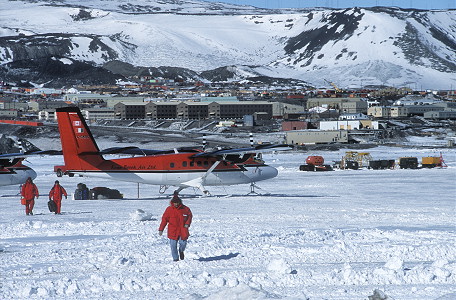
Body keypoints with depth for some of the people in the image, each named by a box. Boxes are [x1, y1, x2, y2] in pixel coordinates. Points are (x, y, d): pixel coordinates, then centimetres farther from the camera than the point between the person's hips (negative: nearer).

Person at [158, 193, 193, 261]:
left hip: (183, 230, 0)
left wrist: (187, 223, -4)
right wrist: (161, 229, 0)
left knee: (183, 243, -6)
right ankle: (175, 258, 11)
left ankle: (181, 251, 28)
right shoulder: (169, 209, 0)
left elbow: (189, 216, 14)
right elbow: (164, 219, 3)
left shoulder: (185, 209, 1)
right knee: (173, 245, -3)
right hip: (172, 231, 0)